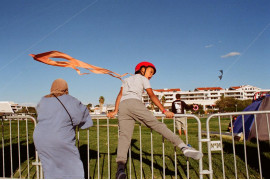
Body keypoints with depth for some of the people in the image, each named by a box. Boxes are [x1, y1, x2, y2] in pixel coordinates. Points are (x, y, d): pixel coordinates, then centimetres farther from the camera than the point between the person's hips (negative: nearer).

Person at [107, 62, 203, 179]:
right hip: (134, 103, -4)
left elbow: (120, 95, 24)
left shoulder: (126, 80, 36)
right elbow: (152, 96, 12)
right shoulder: (143, 79, 21)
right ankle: (183, 147, -22)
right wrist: (164, 111, 9)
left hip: (122, 106, 4)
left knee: (124, 136, -10)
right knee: (157, 124, -10)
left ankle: (120, 167, -29)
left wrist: (115, 111, 18)